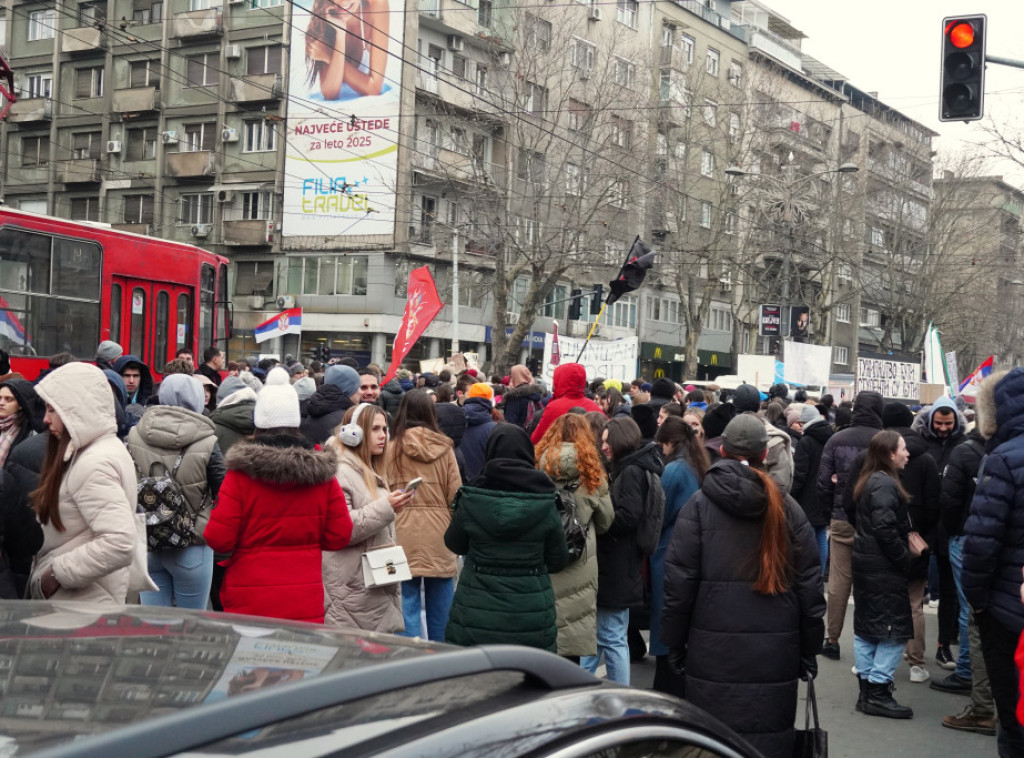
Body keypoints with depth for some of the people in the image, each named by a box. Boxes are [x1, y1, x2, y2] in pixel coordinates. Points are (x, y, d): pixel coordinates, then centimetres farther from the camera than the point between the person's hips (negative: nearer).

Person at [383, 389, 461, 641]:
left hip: (404, 535, -1)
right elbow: (455, 495, 0)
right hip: (439, 536, 1)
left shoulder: (392, 448, -5)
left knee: (408, 604, 3)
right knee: (439, 606, 12)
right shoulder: (443, 447, -2)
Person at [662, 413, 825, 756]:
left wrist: (674, 645, 5)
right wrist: (808, 651, 14)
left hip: (713, 654, -1)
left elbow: (678, 582, -4)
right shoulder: (788, 509, 4)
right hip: (775, 658, 2)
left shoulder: (699, 506, -3)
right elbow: (810, 586, 6)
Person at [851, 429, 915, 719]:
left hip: (867, 564, 10)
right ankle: (878, 692, -4)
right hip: (884, 568, -10)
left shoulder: (870, 481, 13)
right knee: (893, 629, -5)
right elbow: (885, 529, -24)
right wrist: (906, 559, -15)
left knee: (867, 626, 12)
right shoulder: (886, 484, -17)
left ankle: (867, 688, 18)